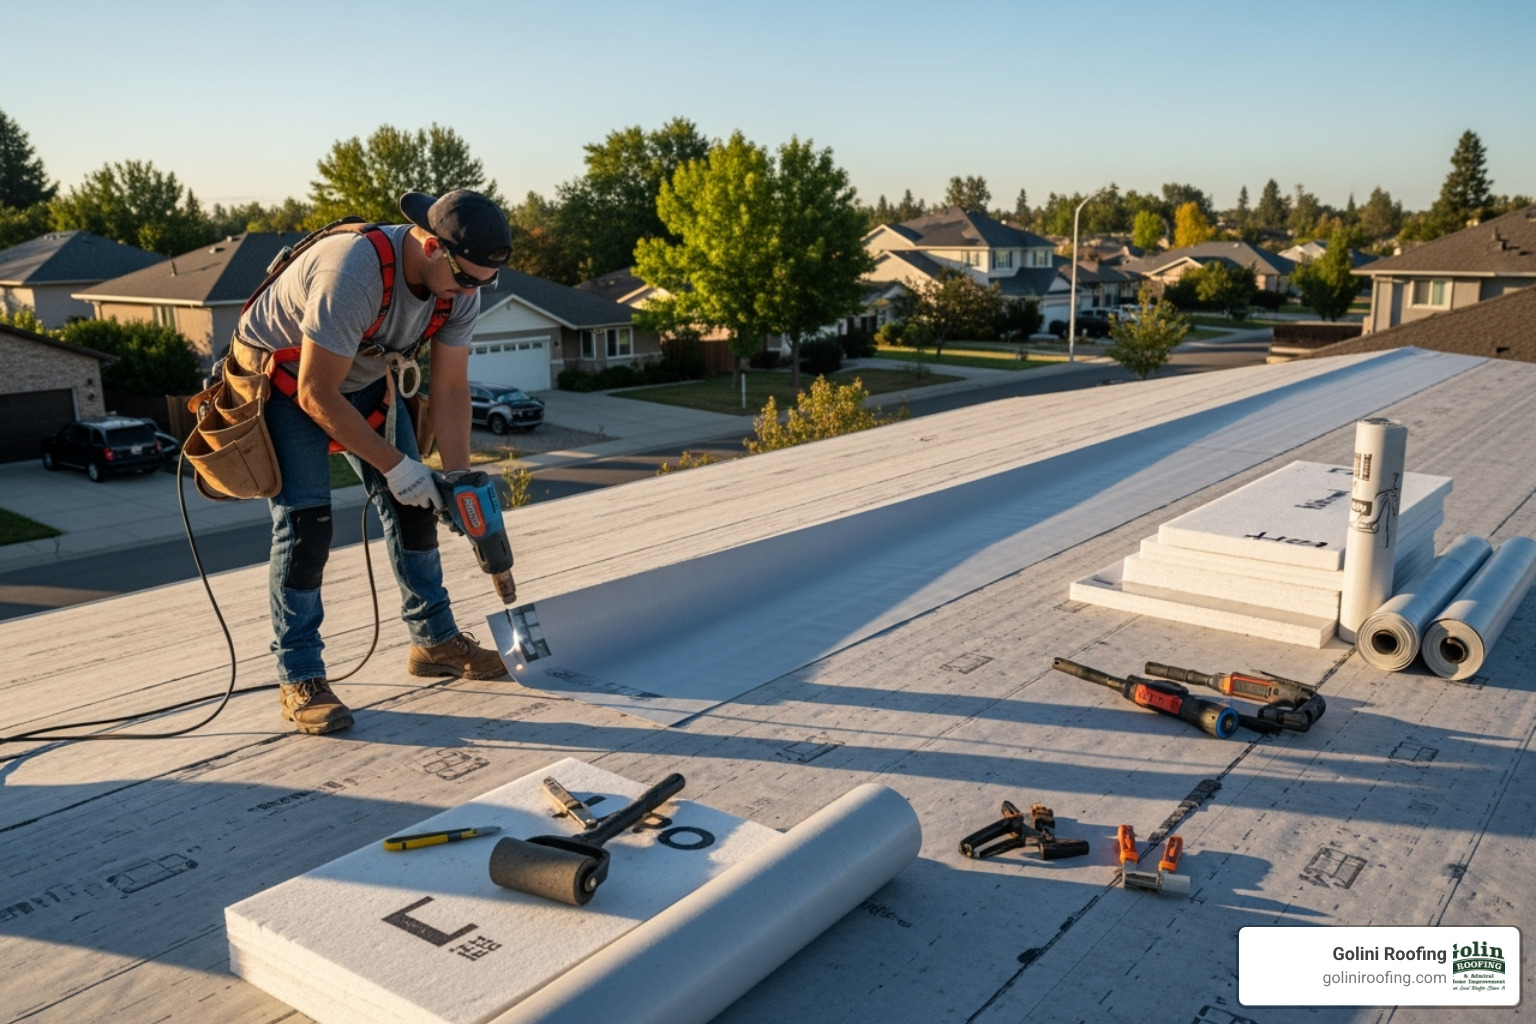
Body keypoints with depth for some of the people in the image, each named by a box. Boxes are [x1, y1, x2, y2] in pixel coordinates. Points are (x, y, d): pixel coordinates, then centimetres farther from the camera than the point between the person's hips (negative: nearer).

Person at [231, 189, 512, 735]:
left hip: (363, 377, 7)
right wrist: (394, 464, -28)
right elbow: (316, 396, -32)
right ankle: (300, 680, -5)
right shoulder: (353, 273, -39)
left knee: (412, 504, 4)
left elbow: (450, 389, -9)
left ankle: (435, 639, 18)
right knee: (305, 522, -16)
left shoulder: (460, 287, -17)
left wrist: (457, 478, -16)